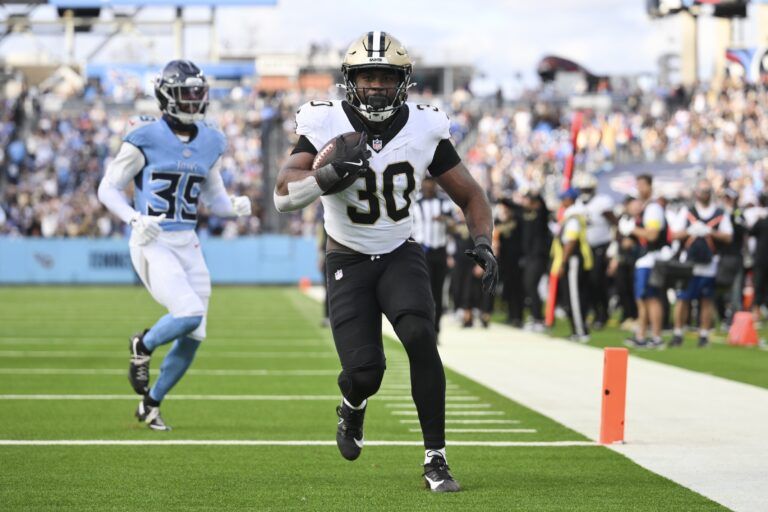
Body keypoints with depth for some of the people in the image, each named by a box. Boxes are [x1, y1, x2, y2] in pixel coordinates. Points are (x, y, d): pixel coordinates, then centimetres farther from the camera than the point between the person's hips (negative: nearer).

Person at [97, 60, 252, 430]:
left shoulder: (210, 143, 9)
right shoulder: (145, 139, -9)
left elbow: (214, 198, 18)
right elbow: (108, 189, -4)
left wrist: (236, 206, -4)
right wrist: (135, 219, -20)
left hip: (187, 246, 7)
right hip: (153, 244, -6)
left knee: (193, 337, 5)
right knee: (189, 313, -24)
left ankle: (151, 404, 25)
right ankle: (143, 347, 8)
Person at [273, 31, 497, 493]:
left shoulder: (424, 129, -8)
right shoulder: (327, 126, -14)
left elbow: (470, 195, 2)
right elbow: (284, 194, -24)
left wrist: (483, 244, -16)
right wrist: (332, 174, -42)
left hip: (401, 255, 1)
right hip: (349, 261, -1)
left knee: (420, 338, -26)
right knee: (365, 371, -16)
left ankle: (436, 459, -15)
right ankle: (353, 406, 25)